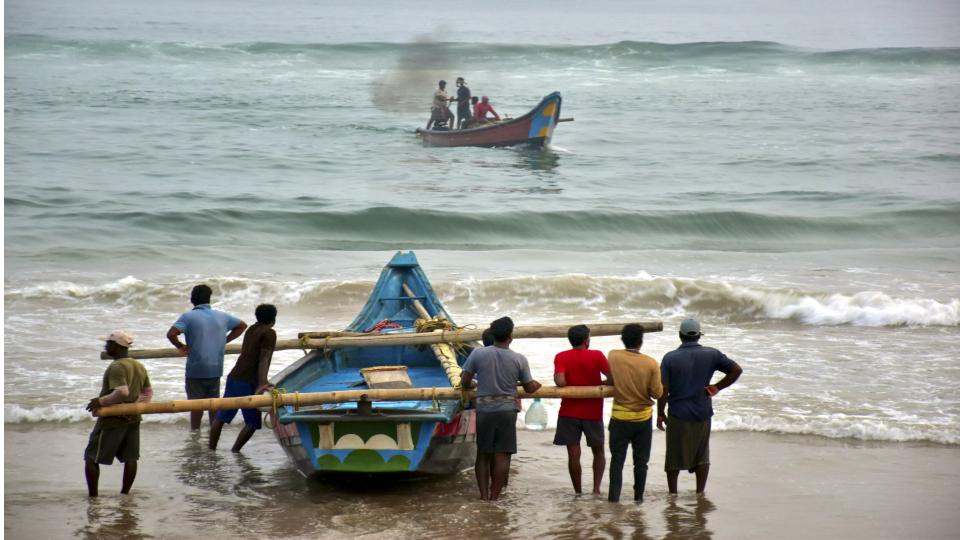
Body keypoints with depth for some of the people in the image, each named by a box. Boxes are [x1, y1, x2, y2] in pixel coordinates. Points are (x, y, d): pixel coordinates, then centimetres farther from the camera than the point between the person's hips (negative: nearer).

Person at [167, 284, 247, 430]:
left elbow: (171, 334, -22)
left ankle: (195, 432, 6)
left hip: (196, 369, -4)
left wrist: (180, 347, -5)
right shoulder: (221, 316, 7)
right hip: (216, 368, 4)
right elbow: (242, 325, 21)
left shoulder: (188, 317, -8)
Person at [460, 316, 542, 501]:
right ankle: (494, 496, 1)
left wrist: (473, 385, 20)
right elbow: (530, 388, 3)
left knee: (483, 455, 10)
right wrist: (537, 384, 25)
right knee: (502, 456, 2)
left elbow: (464, 382, -3)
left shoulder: (478, 353, -6)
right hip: (507, 410, -1)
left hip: (484, 410, 1)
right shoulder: (519, 359, -5)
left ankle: (484, 495, 6)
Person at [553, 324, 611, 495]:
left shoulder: (561, 357, -4)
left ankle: (578, 492, 3)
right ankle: (596, 488, 2)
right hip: (593, 412, 0)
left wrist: (571, 387, 4)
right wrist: (598, 384, 8)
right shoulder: (597, 356, -5)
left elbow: (560, 381, -18)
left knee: (573, 454, 2)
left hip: (569, 412, 0)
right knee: (598, 451, 14)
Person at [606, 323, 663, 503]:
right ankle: (638, 496, 17)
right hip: (643, 418, 0)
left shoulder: (613, 356, -11)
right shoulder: (651, 364, -14)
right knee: (641, 460, 12)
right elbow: (657, 393, -10)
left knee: (617, 459, 7)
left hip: (620, 417, 0)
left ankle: (614, 496, 2)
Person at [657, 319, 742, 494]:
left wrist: (660, 414, 1)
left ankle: (672, 493, 16)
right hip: (703, 414, 2)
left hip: (678, 415, -1)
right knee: (702, 456, 14)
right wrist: (717, 387, 1)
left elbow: (663, 389, -9)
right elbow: (736, 370, -5)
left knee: (674, 456, 10)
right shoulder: (711, 355, -2)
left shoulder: (670, 358, -6)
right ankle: (700, 493, 15)